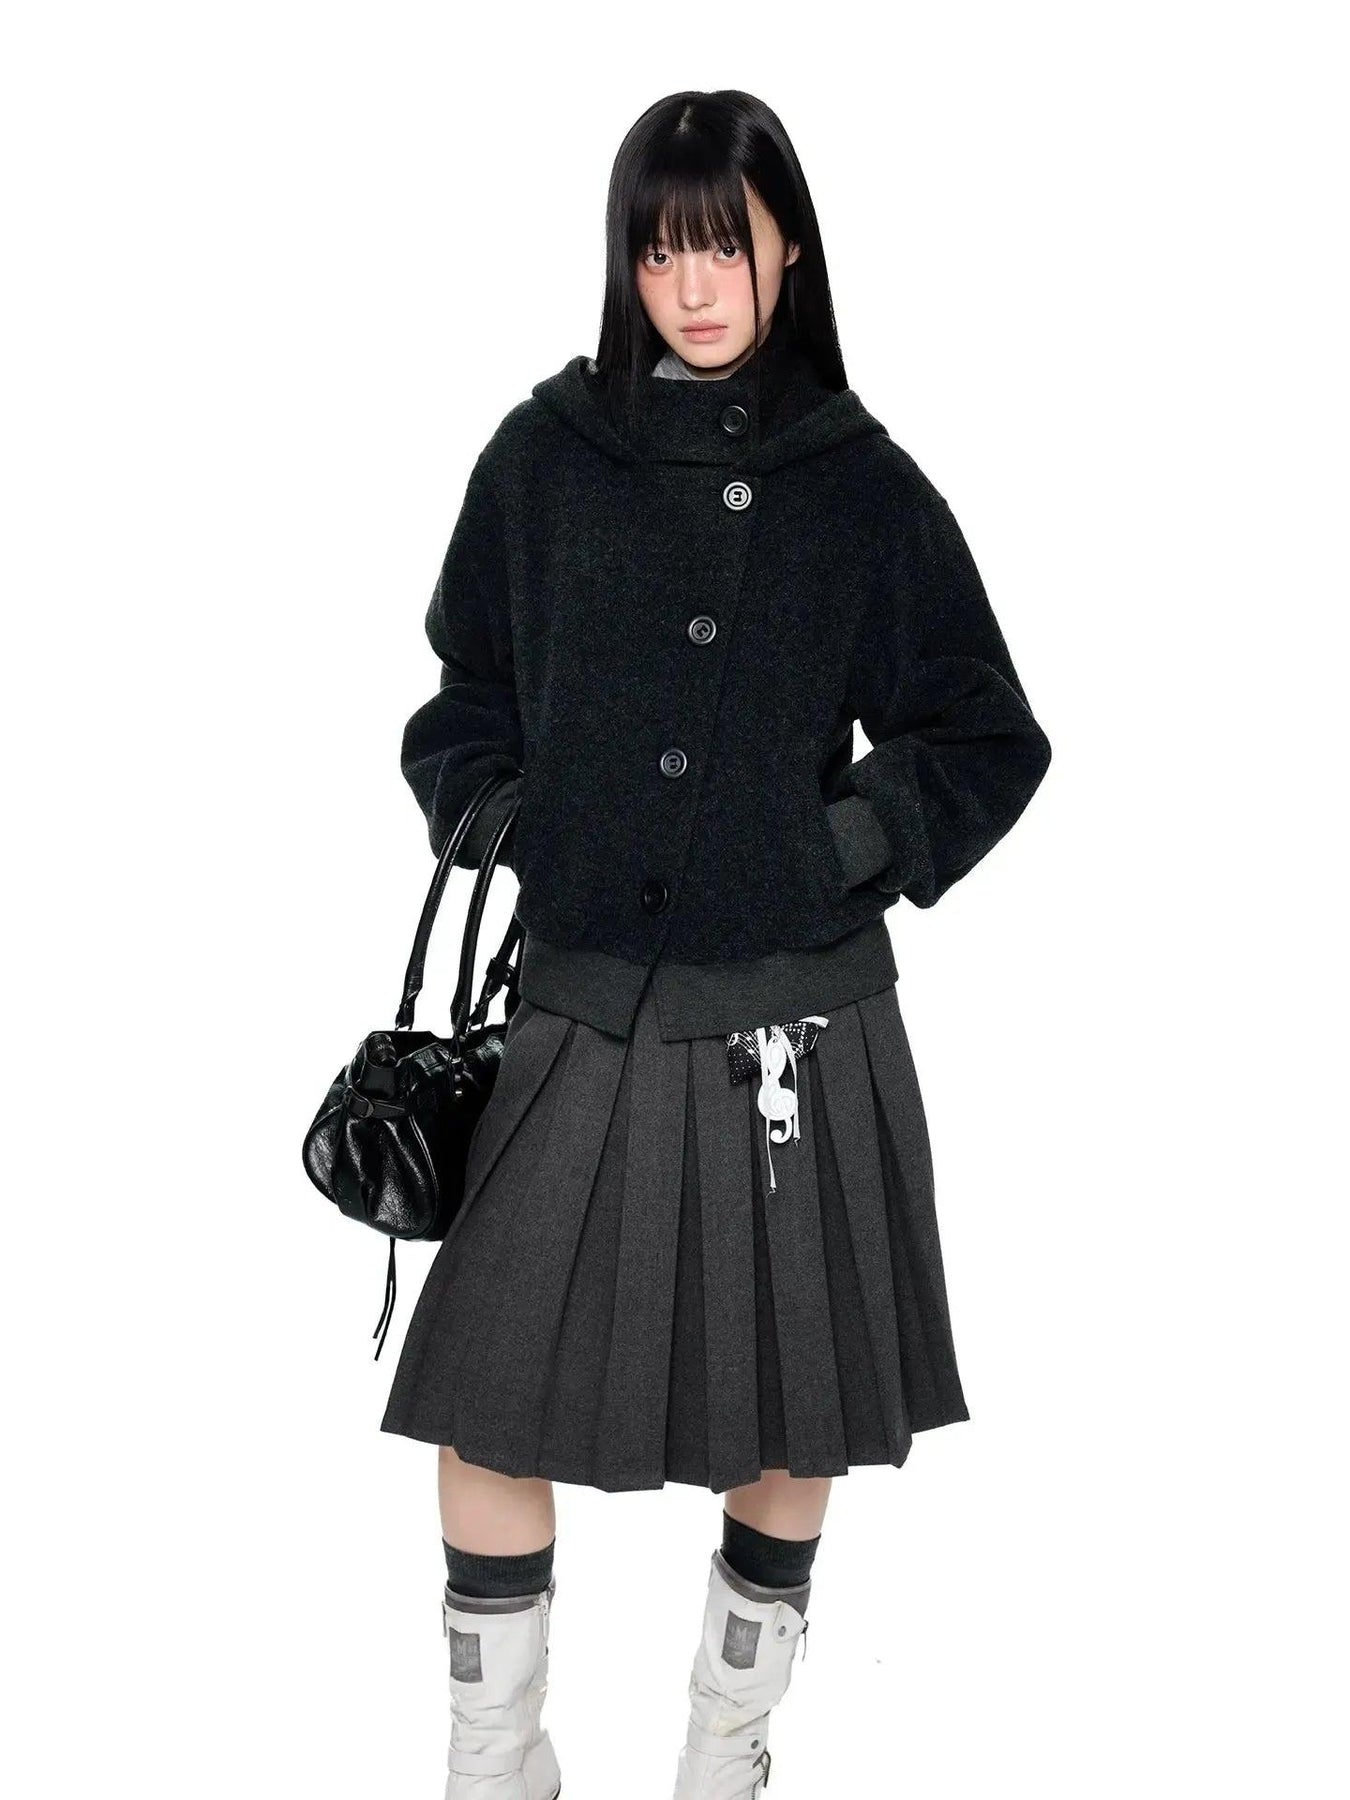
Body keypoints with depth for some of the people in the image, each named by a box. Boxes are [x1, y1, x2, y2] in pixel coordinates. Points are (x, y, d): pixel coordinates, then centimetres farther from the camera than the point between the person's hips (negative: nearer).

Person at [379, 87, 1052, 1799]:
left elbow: (988, 742, 5)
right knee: (490, 1403, 3)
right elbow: (470, 690, 14)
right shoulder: (544, 457, 2)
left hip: (801, 1016, 0)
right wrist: (480, 795, -5)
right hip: (582, 1012, 1)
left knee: (790, 1422, 11)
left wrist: (854, 842, -8)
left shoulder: (862, 484, 0)